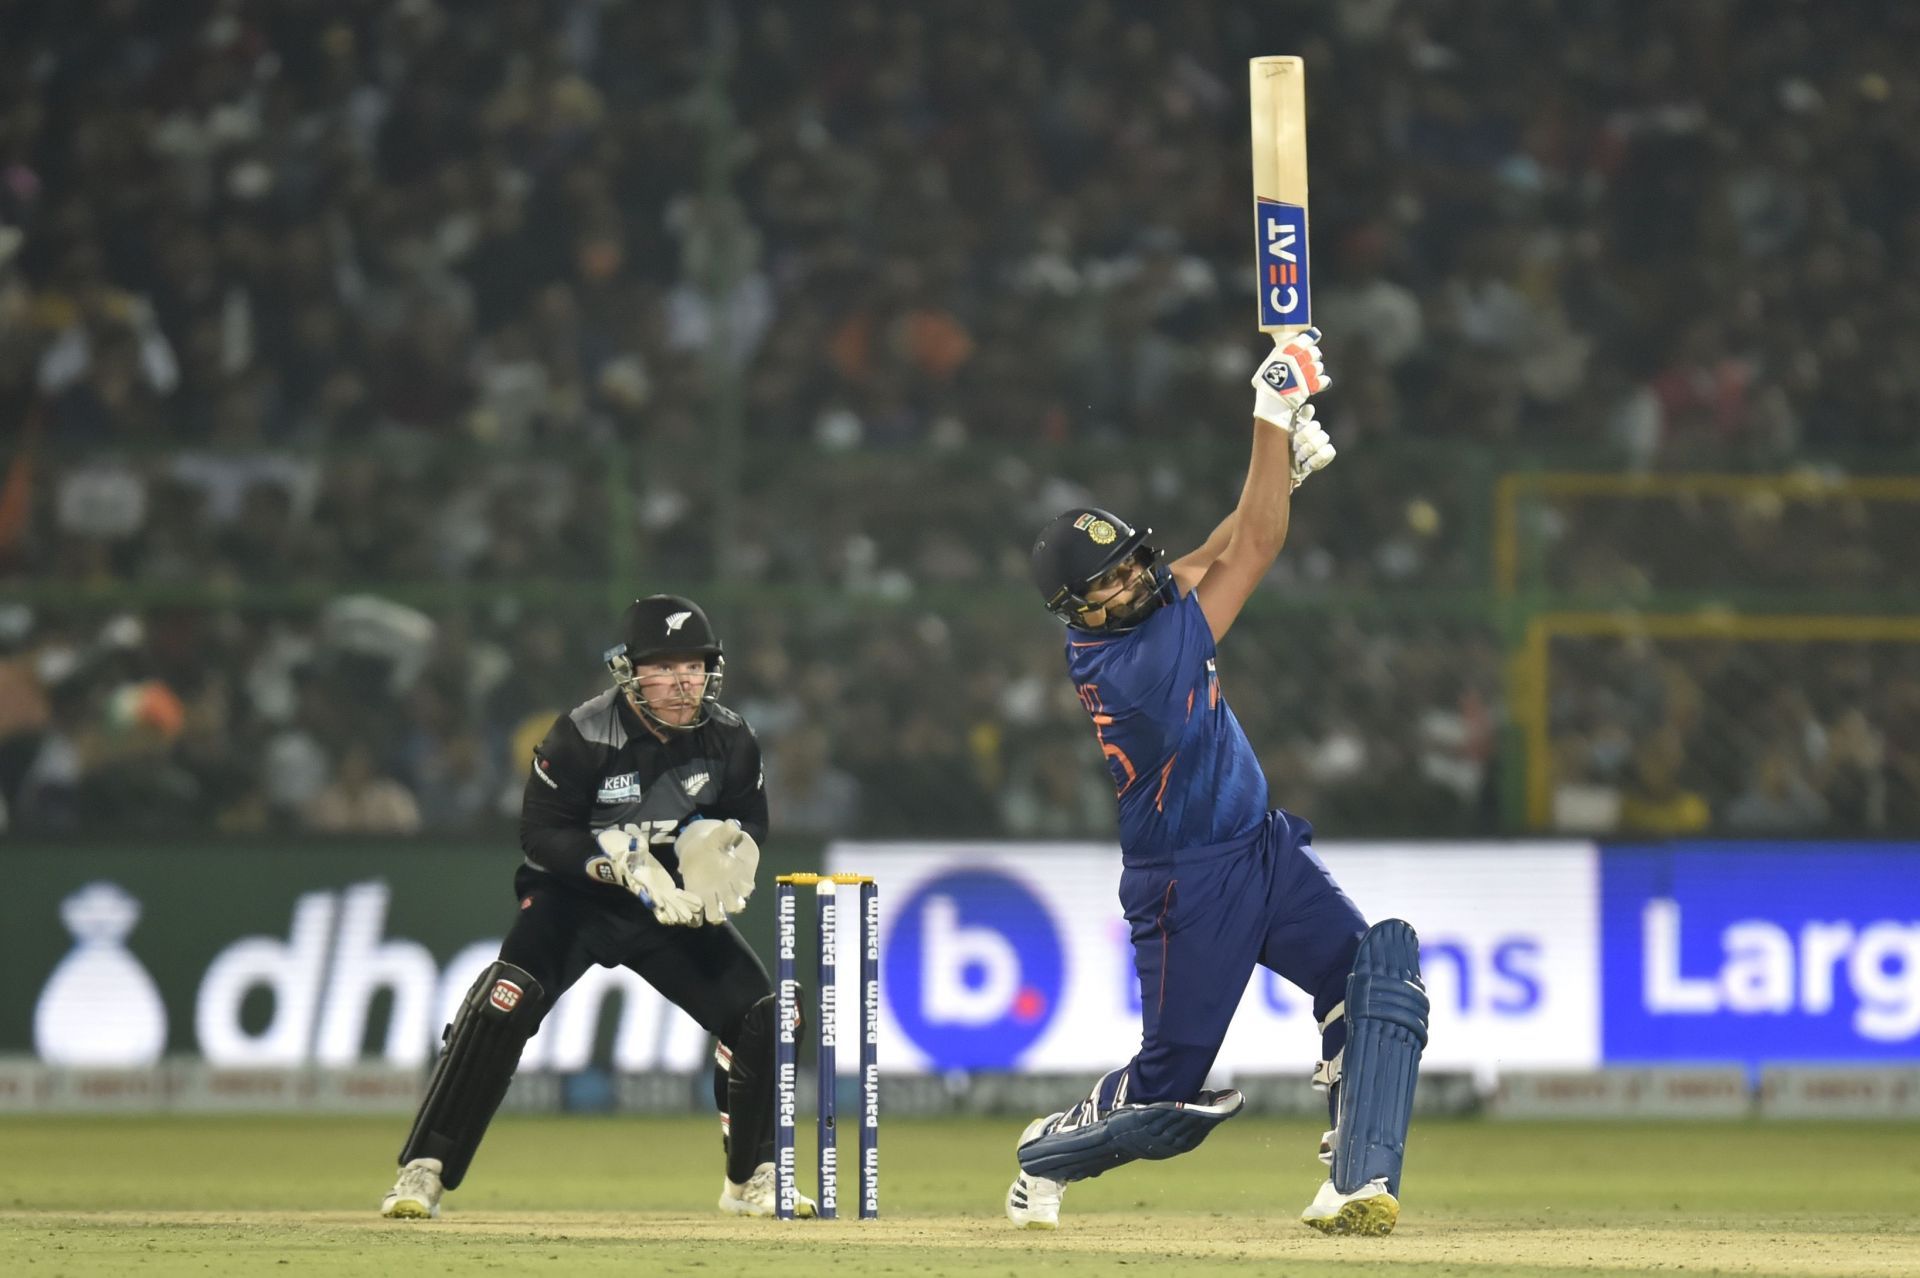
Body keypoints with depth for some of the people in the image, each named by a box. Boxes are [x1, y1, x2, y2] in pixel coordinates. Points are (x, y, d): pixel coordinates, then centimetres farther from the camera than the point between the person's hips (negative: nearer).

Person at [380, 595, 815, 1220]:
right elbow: (540, 833, -19)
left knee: (760, 1017, -6)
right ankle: (423, 1173, -21)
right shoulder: (583, 736, -23)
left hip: (672, 908, 4)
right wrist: (625, 863, -31)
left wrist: (716, 846, -18)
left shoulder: (729, 740, -10)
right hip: (574, 895, -4)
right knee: (504, 1004, -26)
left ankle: (751, 1180, 15)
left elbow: (748, 822, 5)